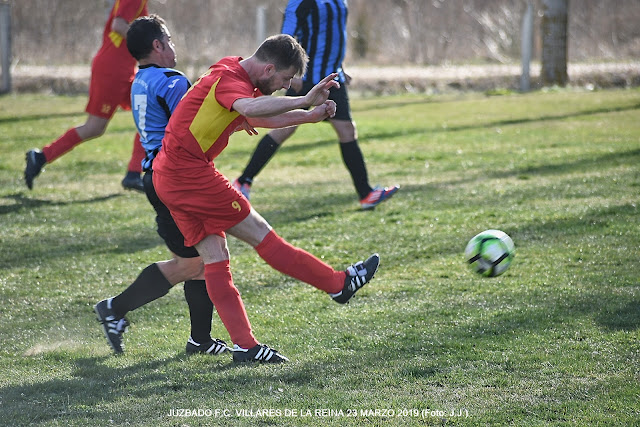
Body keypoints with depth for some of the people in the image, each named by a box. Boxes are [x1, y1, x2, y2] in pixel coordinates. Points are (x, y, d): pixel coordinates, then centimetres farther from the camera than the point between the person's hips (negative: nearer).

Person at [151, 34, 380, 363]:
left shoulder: (234, 74, 16)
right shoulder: (230, 79, -16)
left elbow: (260, 118, 32)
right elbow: (252, 108, -40)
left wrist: (309, 116, 22)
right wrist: (304, 101, -46)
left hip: (168, 175, 11)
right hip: (190, 172, -11)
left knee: (215, 258, 5)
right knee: (261, 235, -3)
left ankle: (244, 345, 3)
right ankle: (339, 284, 3)